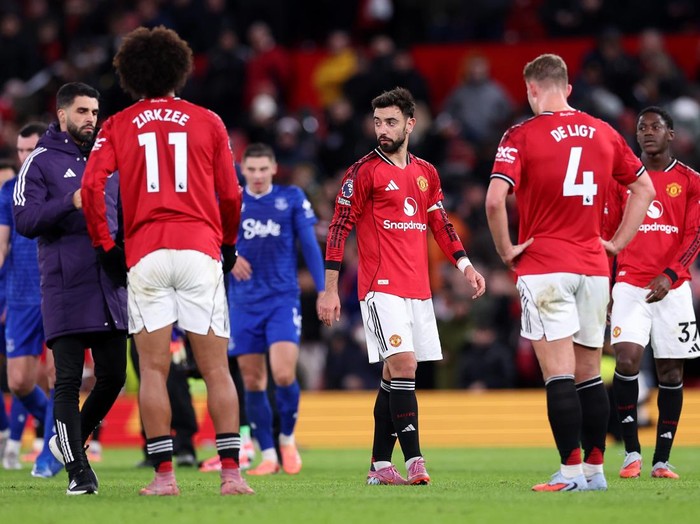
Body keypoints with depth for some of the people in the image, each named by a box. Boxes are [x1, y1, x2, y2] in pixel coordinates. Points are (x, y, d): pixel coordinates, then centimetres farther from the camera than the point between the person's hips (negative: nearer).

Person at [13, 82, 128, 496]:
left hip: (110, 286, 5)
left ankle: (71, 441, 26)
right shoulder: (41, 162, 0)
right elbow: (25, 221, -9)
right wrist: (71, 203, -20)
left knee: (113, 376, 4)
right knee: (69, 381, -5)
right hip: (65, 288, -5)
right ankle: (78, 470, -2)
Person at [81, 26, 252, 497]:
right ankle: (231, 471, -5)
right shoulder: (207, 122, 9)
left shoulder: (118, 126, 8)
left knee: (153, 370, 3)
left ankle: (164, 474, -2)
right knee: (216, 368, 1)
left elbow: (92, 186, -4)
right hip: (200, 250, 0)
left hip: (145, 254, 0)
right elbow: (230, 195, 9)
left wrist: (106, 244, 6)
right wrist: (228, 243, 25)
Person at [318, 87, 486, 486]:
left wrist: (465, 265, 6)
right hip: (382, 288, -6)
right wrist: (330, 290, -9)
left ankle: (380, 465, 14)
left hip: (418, 289, 6)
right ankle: (414, 460, -20)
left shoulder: (426, 173, 13)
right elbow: (339, 229, -4)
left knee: (394, 376, 9)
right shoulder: (364, 171, -4)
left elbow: (440, 224, 21)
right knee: (403, 365, -17)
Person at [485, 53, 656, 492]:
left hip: (544, 266, -5)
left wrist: (506, 250, -7)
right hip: (593, 267, 5)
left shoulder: (523, 136, -8)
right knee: (589, 373, 12)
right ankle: (595, 468, 14)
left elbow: (495, 199, -20)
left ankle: (572, 470, -10)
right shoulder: (604, 133, 8)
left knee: (558, 373, -6)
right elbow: (644, 187, 16)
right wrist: (618, 242, 16)